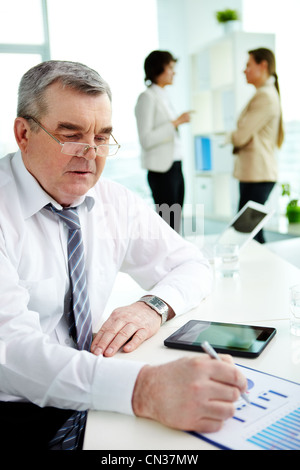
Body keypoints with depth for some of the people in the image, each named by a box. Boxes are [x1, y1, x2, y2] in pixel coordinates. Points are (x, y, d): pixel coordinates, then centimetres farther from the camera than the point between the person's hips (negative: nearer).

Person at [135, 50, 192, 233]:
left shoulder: (164, 96, 18)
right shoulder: (147, 97, -7)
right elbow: (146, 139, -15)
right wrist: (175, 123, -15)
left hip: (176, 166, 8)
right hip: (161, 170, -8)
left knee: (176, 224, 7)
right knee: (168, 224, -8)